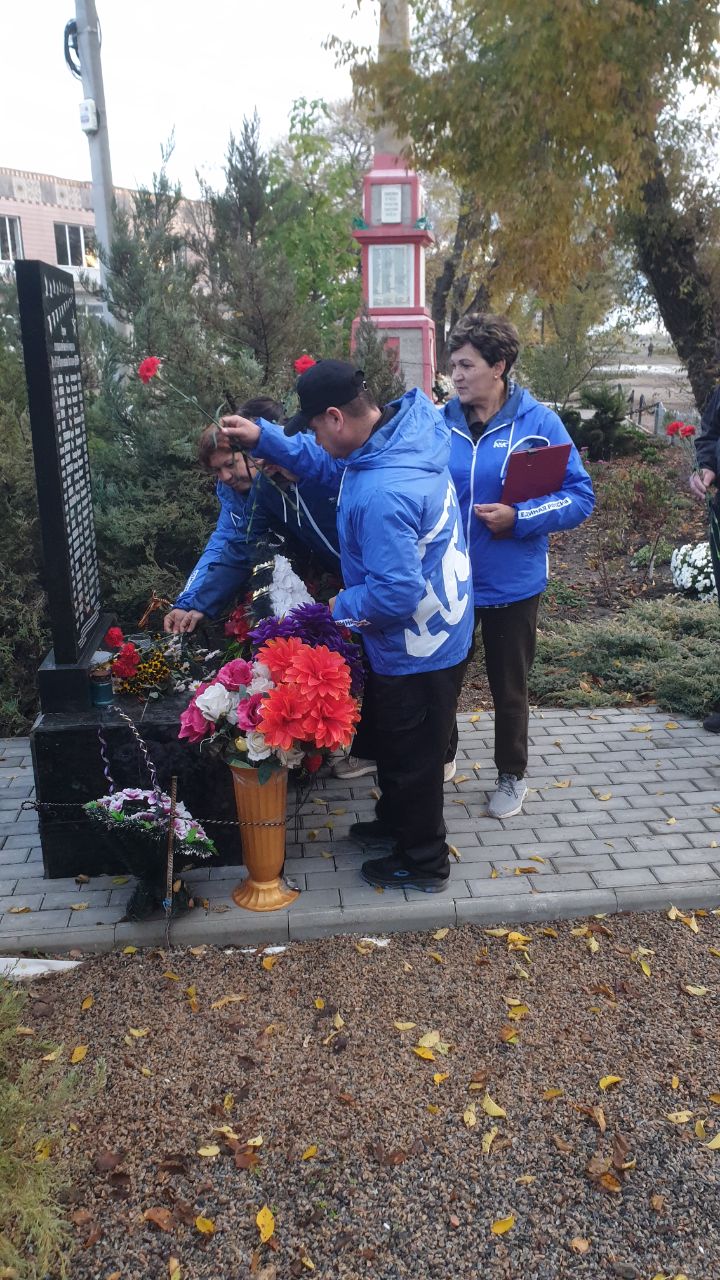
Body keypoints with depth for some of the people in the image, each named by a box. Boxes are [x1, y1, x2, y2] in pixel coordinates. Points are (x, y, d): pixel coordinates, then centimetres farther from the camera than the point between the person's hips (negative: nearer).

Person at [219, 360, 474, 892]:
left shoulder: (382, 494, -36)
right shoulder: (404, 427, -4)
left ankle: (423, 862, 32)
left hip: (417, 648, -10)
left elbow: (396, 592, -34)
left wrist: (342, 605, -14)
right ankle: (396, 823, 49)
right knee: (394, 742, 27)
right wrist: (265, 437, 6)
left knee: (412, 756, 11)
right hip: (426, 634, 10)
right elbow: (334, 465, 13)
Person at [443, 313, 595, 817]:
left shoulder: (539, 423, -11)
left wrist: (519, 518, -24)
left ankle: (512, 776, 37)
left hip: (510, 584, -2)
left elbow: (581, 496, -12)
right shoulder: (442, 424, -4)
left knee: (509, 688, 15)